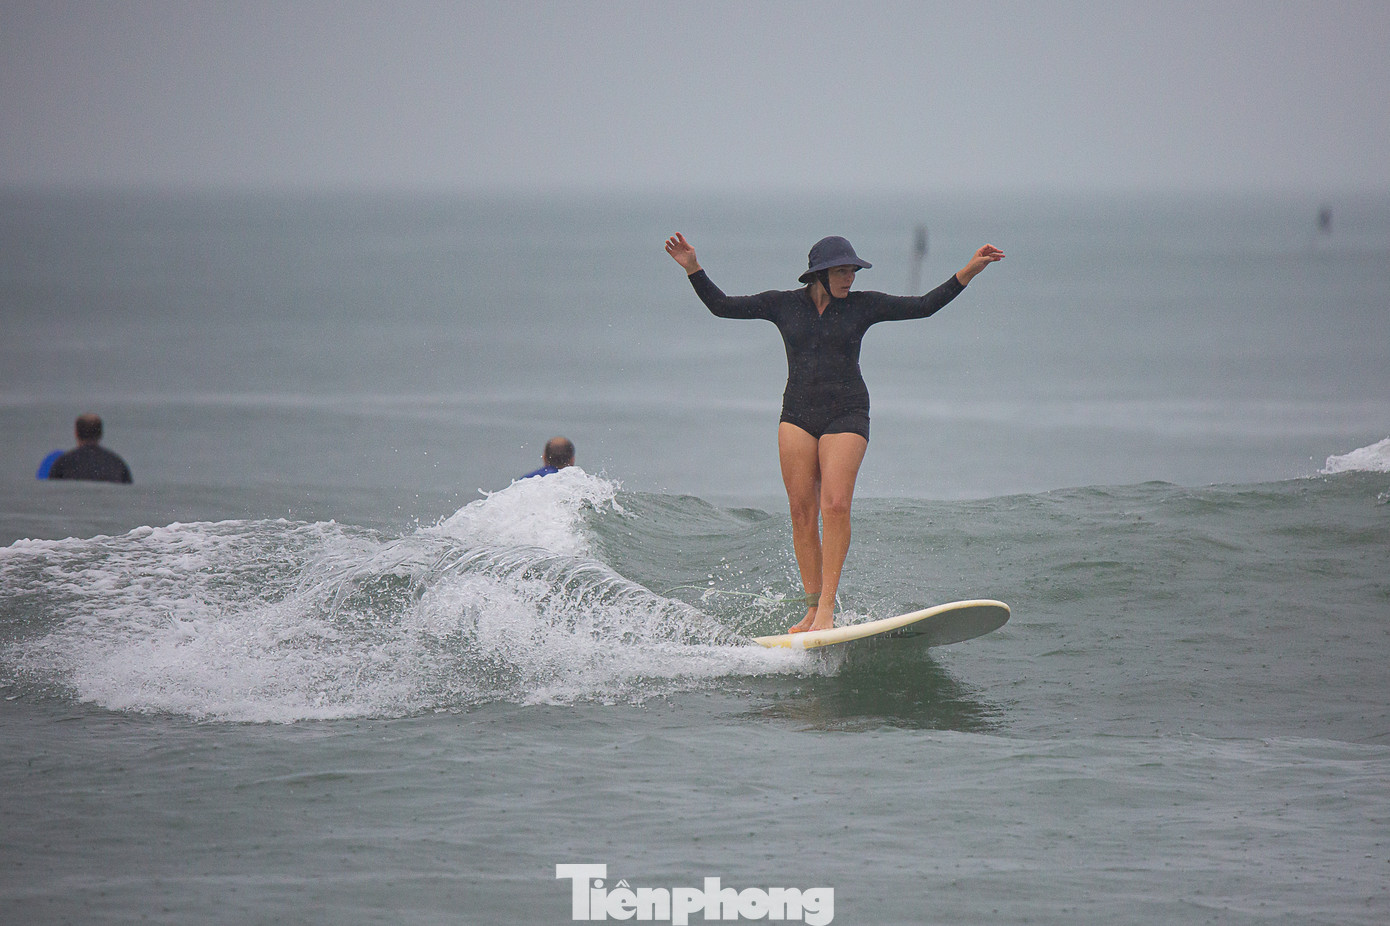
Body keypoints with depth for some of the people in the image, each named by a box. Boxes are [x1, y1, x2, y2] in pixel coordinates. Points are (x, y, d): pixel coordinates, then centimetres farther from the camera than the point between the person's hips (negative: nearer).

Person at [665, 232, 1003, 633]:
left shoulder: (862, 306, 4)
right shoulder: (784, 304, 6)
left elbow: (924, 306, 3)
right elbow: (721, 306, 10)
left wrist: (970, 270, -4)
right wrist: (693, 268, -1)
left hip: (847, 416, -2)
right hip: (797, 415, 2)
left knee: (835, 506, -18)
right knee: (802, 512, -4)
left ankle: (827, 607, -20)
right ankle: (812, 608, 2)